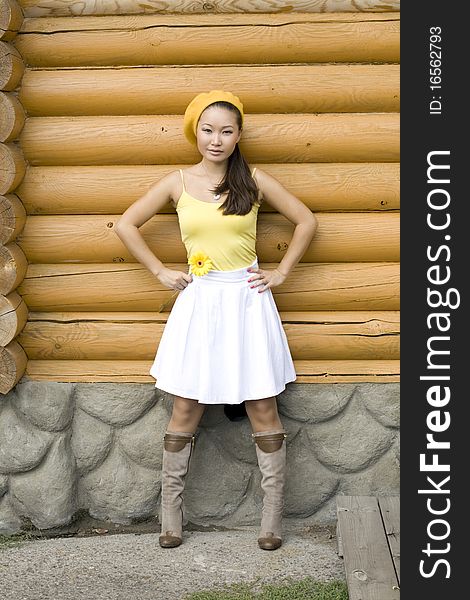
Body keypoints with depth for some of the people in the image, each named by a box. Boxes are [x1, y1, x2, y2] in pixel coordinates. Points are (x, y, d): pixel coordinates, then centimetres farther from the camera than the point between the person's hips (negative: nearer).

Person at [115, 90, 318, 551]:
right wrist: (161, 272, 5)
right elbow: (126, 225, 10)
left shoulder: (254, 181, 1)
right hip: (198, 304, 1)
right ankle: (171, 514, 18)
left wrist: (281, 272, 3)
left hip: (248, 301, 0)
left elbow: (306, 221, 8)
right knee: (185, 411, 5)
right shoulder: (177, 183, 3)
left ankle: (272, 518, 14)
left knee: (263, 410, 2)